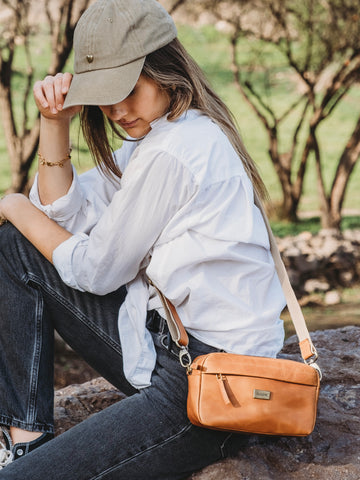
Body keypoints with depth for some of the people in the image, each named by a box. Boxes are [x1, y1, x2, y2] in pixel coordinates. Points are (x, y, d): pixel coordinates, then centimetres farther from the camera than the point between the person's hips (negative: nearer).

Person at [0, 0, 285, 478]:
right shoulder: (154, 132, 11)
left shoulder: (172, 152, -20)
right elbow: (65, 214, 11)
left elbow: (95, 271, -11)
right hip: (162, 333, 10)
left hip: (211, 382, -10)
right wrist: (54, 122, -2)